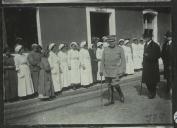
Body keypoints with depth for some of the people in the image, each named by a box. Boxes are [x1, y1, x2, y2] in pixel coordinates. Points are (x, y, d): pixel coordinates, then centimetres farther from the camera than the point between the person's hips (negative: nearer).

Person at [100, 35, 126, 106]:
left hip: (115, 70, -4)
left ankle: (121, 95, 19)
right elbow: (102, 60, 9)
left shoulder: (120, 49, -1)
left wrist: (123, 70, -6)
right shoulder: (105, 50, 6)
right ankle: (111, 100, 18)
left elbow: (123, 60, -1)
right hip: (107, 71, 4)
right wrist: (101, 70, 7)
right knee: (109, 85, 8)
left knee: (115, 84, -9)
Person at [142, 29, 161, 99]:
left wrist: (148, 56, -20)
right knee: (147, 80, 10)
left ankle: (153, 93, 19)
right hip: (146, 66, 7)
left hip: (153, 67, -7)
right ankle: (150, 92, 27)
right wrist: (143, 62, 11)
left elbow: (158, 56, -13)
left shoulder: (155, 45, -11)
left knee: (152, 81, 3)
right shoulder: (146, 45, 12)